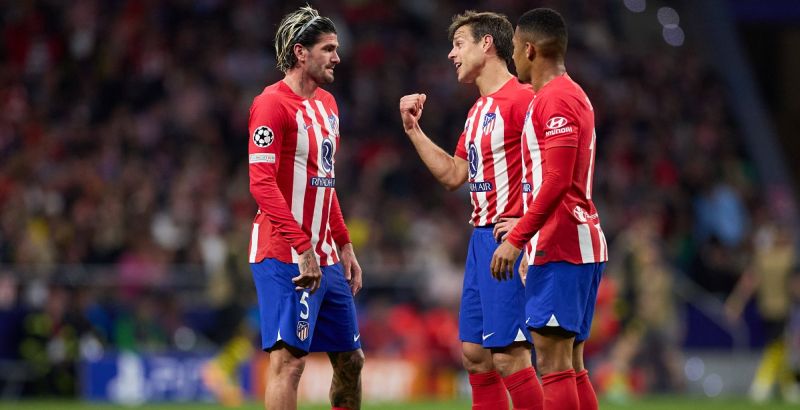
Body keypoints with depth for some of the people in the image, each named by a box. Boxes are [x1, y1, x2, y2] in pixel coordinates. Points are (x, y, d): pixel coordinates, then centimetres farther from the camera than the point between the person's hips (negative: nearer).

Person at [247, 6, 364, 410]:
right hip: (285, 257, -9)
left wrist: (344, 246, 19)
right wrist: (303, 247, -25)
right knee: (288, 358, -13)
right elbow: (262, 183, -20)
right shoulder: (272, 104, -12)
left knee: (350, 360, 12)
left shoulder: (327, 104, 17)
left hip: (325, 258, 9)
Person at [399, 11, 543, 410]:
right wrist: (413, 129, 20)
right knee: (474, 352, 9)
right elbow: (454, 175, 24)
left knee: (509, 355, -11)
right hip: (481, 238, 10)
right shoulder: (478, 110, 18)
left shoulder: (521, 99, -12)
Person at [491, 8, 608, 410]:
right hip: (580, 245, 10)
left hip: (559, 246, -10)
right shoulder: (573, 95, 20)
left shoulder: (555, 99, -12)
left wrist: (517, 239, -20)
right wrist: (524, 227, 23)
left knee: (552, 359, -11)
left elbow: (556, 182, -20)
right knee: (570, 365, 9)